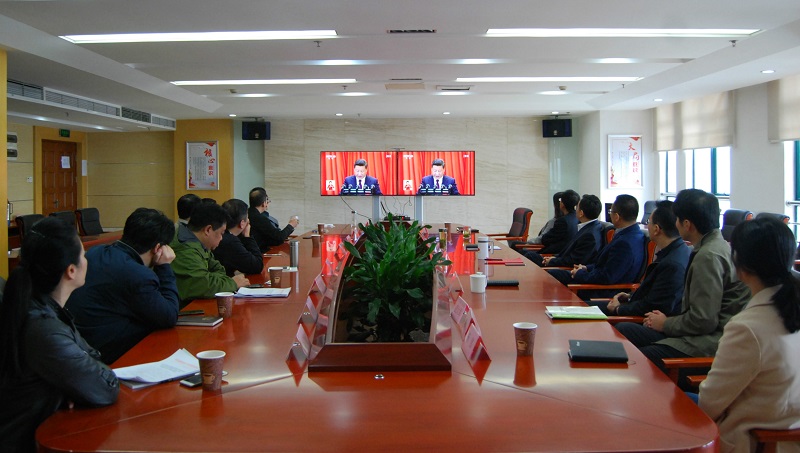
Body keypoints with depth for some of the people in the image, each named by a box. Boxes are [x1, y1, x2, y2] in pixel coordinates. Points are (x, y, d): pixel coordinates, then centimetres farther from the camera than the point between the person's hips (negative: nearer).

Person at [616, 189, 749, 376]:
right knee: (622, 330, 6)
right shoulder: (719, 246, 14)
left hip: (707, 343, -11)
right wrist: (668, 321, 8)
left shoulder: (709, 256, -17)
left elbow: (703, 320, -20)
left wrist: (665, 324, -4)